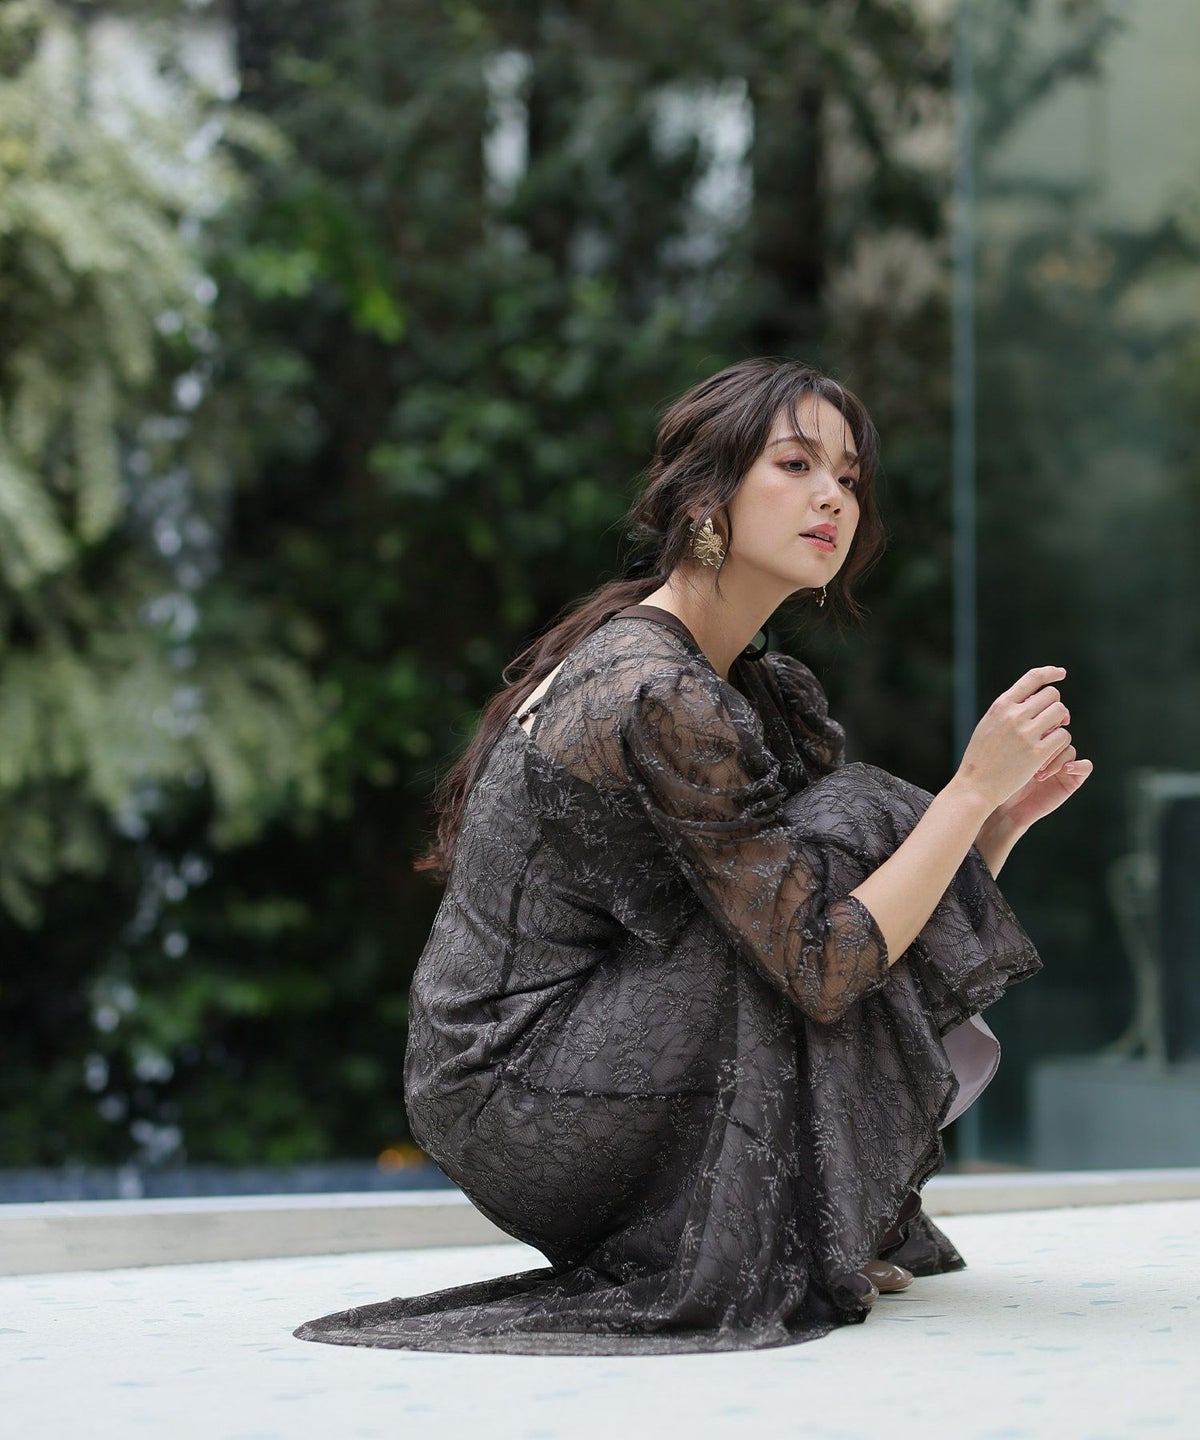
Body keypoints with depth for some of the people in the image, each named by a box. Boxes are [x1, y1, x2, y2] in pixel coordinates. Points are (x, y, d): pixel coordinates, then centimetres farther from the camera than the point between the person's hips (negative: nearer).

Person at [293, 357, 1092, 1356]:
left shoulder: (752, 687, 10)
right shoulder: (660, 696, -20)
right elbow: (822, 970, -23)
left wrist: (1003, 813, -5)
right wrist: (973, 783, -19)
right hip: (515, 1100, -9)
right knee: (855, 819, -12)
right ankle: (798, 1245, -6)